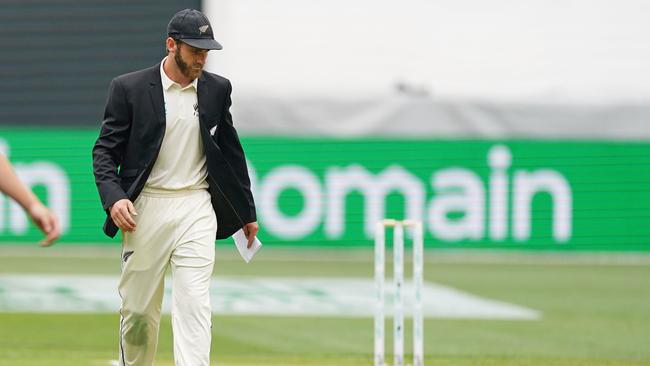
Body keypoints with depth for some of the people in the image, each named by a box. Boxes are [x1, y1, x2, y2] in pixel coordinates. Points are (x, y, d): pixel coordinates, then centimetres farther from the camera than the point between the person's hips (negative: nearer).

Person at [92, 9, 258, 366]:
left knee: (194, 306, -10)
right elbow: (105, 149, -1)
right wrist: (113, 198, -18)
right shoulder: (129, 88, -2)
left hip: (196, 208, 1)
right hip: (146, 208, -1)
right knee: (138, 310, 5)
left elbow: (230, 150, 16)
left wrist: (247, 212, 20)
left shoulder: (217, 89, 7)